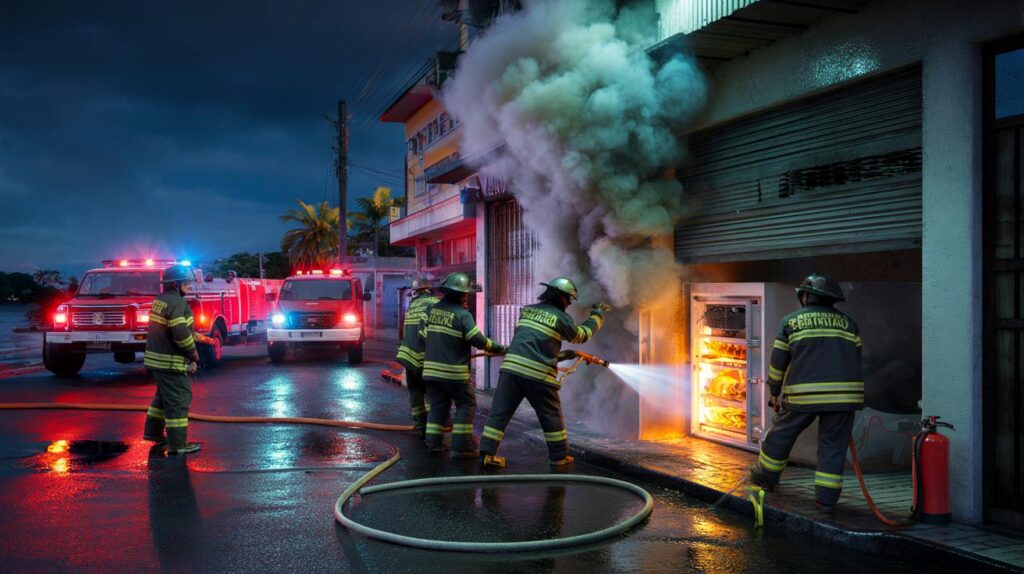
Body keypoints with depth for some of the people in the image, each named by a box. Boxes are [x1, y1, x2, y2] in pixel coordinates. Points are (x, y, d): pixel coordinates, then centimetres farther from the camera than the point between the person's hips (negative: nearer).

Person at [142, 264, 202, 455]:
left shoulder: (160, 300, 12)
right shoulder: (176, 303, -19)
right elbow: (181, 333, -26)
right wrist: (193, 353, -11)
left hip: (156, 357, 10)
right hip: (170, 362, -10)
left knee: (164, 396, 25)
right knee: (178, 401, -5)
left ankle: (153, 431, 36)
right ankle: (177, 444, -2)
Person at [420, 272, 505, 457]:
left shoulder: (431, 310, 5)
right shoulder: (462, 314, -13)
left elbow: (423, 336, 14)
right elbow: (479, 341, -13)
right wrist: (500, 349, -1)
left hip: (431, 368, 6)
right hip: (454, 371, -6)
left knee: (438, 404, 16)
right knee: (466, 404, 4)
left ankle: (433, 442, 16)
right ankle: (461, 446, 0)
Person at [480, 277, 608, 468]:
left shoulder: (527, 310, 16)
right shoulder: (562, 318, 0)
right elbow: (582, 335, 18)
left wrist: (561, 355, 31)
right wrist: (597, 315, 33)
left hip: (511, 366, 4)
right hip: (538, 373, -4)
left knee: (500, 411, 7)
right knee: (551, 415, 12)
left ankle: (487, 452, 3)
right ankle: (559, 456, 22)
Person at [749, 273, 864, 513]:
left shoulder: (790, 321, 6)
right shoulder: (848, 323, 14)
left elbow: (778, 362, 7)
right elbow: (855, 361, 15)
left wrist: (775, 394, 16)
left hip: (803, 394, -2)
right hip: (843, 393, 2)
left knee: (782, 433, 16)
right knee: (833, 444, 6)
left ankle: (766, 476, 31)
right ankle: (827, 499, 6)